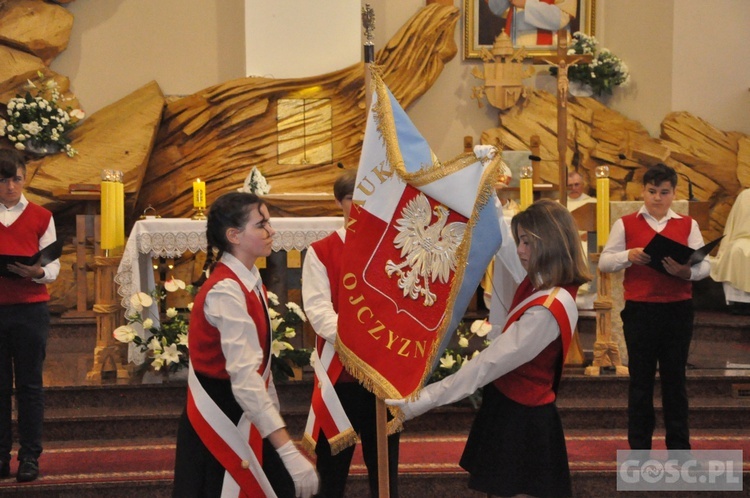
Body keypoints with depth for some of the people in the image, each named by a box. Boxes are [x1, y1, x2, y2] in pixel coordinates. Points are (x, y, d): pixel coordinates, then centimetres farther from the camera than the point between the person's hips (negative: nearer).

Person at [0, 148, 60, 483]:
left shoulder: (41, 217, 5)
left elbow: (53, 269, 2)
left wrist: (37, 272, -20)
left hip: (30, 310, -1)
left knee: (29, 384, 3)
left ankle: (30, 456, 7)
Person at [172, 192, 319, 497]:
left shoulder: (250, 283, 7)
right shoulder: (226, 292, -22)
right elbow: (244, 378, -30)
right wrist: (288, 451, -34)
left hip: (244, 419, 9)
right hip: (221, 422, -9)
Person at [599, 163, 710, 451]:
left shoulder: (687, 225, 6)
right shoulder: (626, 224, 4)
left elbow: (704, 265, -1)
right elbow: (604, 262, 2)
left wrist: (685, 271, -22)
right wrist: (628, 256, -17)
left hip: (678, 310, 1)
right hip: (639, 309, -1)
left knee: (675, 378, 8)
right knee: (641, 378, 7)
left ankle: (679, 446, 18)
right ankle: (639, 446, 17)